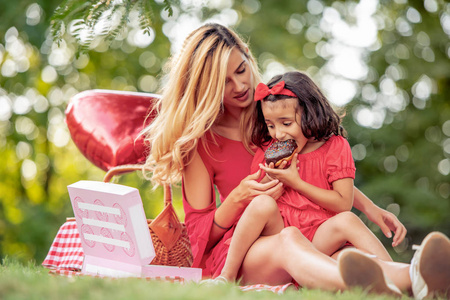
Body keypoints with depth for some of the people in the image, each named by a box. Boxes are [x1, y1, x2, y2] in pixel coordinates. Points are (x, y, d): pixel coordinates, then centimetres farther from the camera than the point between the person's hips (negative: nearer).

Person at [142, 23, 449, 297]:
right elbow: (199, 232, 5)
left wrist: (370, 208, 8)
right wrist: (238, 198, -14)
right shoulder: (199, 141, 4)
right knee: (288, 241, -41)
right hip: (236, 249, -4)